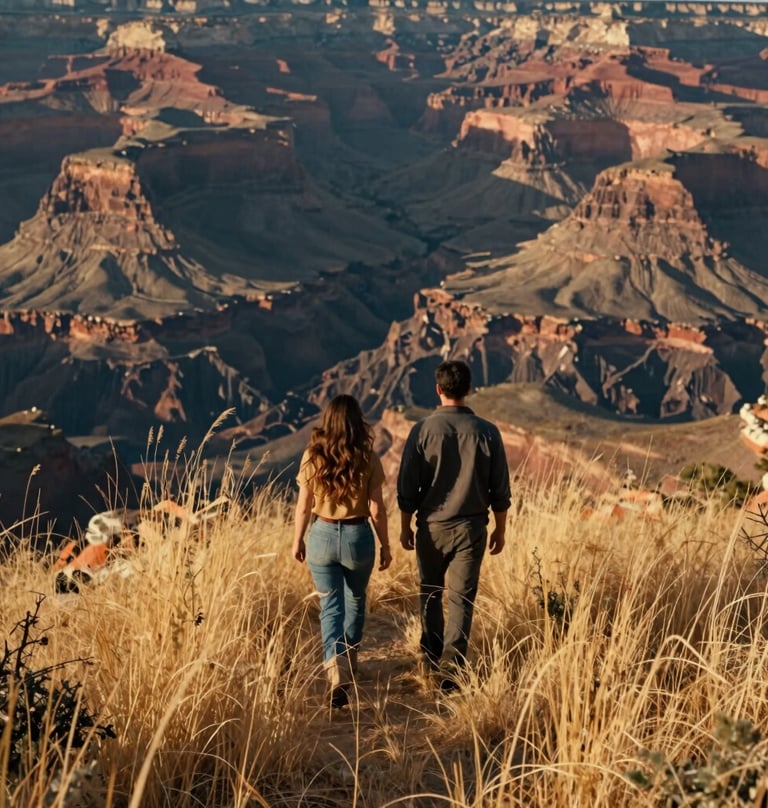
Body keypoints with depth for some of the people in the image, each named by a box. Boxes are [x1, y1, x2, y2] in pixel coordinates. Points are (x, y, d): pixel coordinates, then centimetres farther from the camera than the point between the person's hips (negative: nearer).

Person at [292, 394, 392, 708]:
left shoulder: (312, 457, -8)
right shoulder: (368, 459, -10)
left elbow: (303, 507, -4)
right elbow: (376, 509, -8)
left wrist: (297, 541, 11)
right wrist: (385, 546, 4)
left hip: (322, 536, 0)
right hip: (358, 537, 0)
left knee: (331, 607, 6)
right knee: (355, 600, 25)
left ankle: (337, 675, -12)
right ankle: (349, 661, 41)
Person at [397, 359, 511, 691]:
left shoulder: (423, 429, -9)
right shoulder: (487, 432, -6)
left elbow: (407, 486, -5)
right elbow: (500, 489, -1)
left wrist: (405, 526, 8)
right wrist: (500, 528, 11)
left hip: (431, 526, 0)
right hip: (471, 528, 0)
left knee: (430, 593, 20)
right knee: (461, 599, 5)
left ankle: (432, 657, 30)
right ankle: (452, 668, -4)